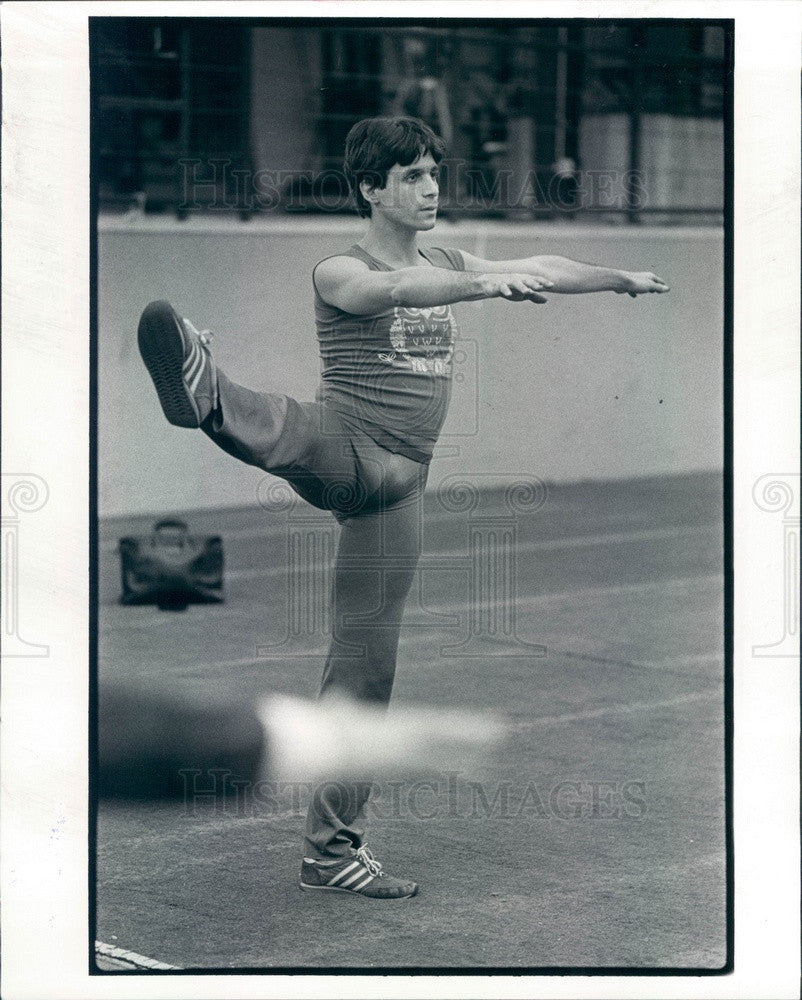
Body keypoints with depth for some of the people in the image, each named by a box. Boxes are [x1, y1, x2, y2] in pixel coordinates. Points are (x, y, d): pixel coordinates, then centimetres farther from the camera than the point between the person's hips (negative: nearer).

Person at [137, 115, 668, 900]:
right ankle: (206, 394, -76)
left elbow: (540, 270, 33)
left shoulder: (444, 265, 18)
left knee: (366, 664, 5)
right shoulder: (340, 272, -3)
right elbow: (392, 290, -26)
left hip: (398, 481, 5)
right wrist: (485, 285, -41)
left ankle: (331, 848, 10)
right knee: (290, 430, -41)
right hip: (343, 450, -5)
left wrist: (621, 278, 47)